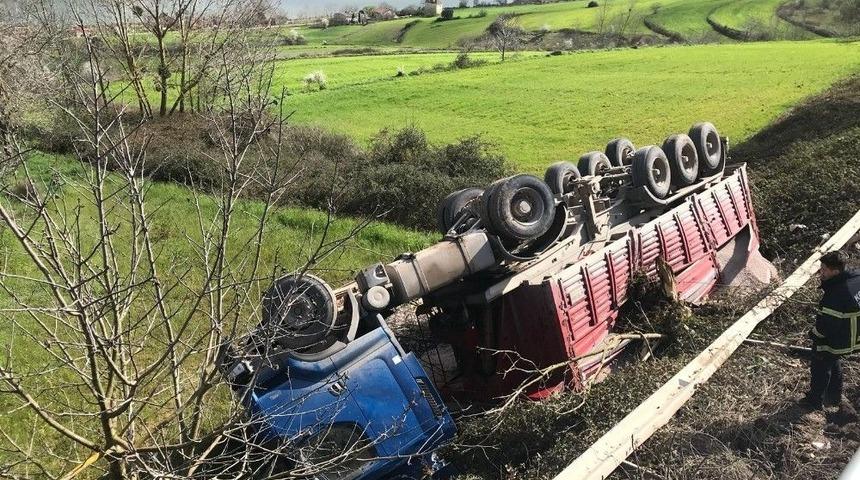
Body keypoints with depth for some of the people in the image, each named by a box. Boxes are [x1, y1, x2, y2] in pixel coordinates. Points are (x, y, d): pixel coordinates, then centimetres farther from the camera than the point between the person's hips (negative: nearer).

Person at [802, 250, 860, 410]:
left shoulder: (836, 295, -37)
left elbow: (826, 324, -28)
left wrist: (814, 334, -10)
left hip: (833, 342, -8)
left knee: (820, 368, 14)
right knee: (834, 364, 30)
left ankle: (815, 400, 32)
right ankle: (835, 396, 48)